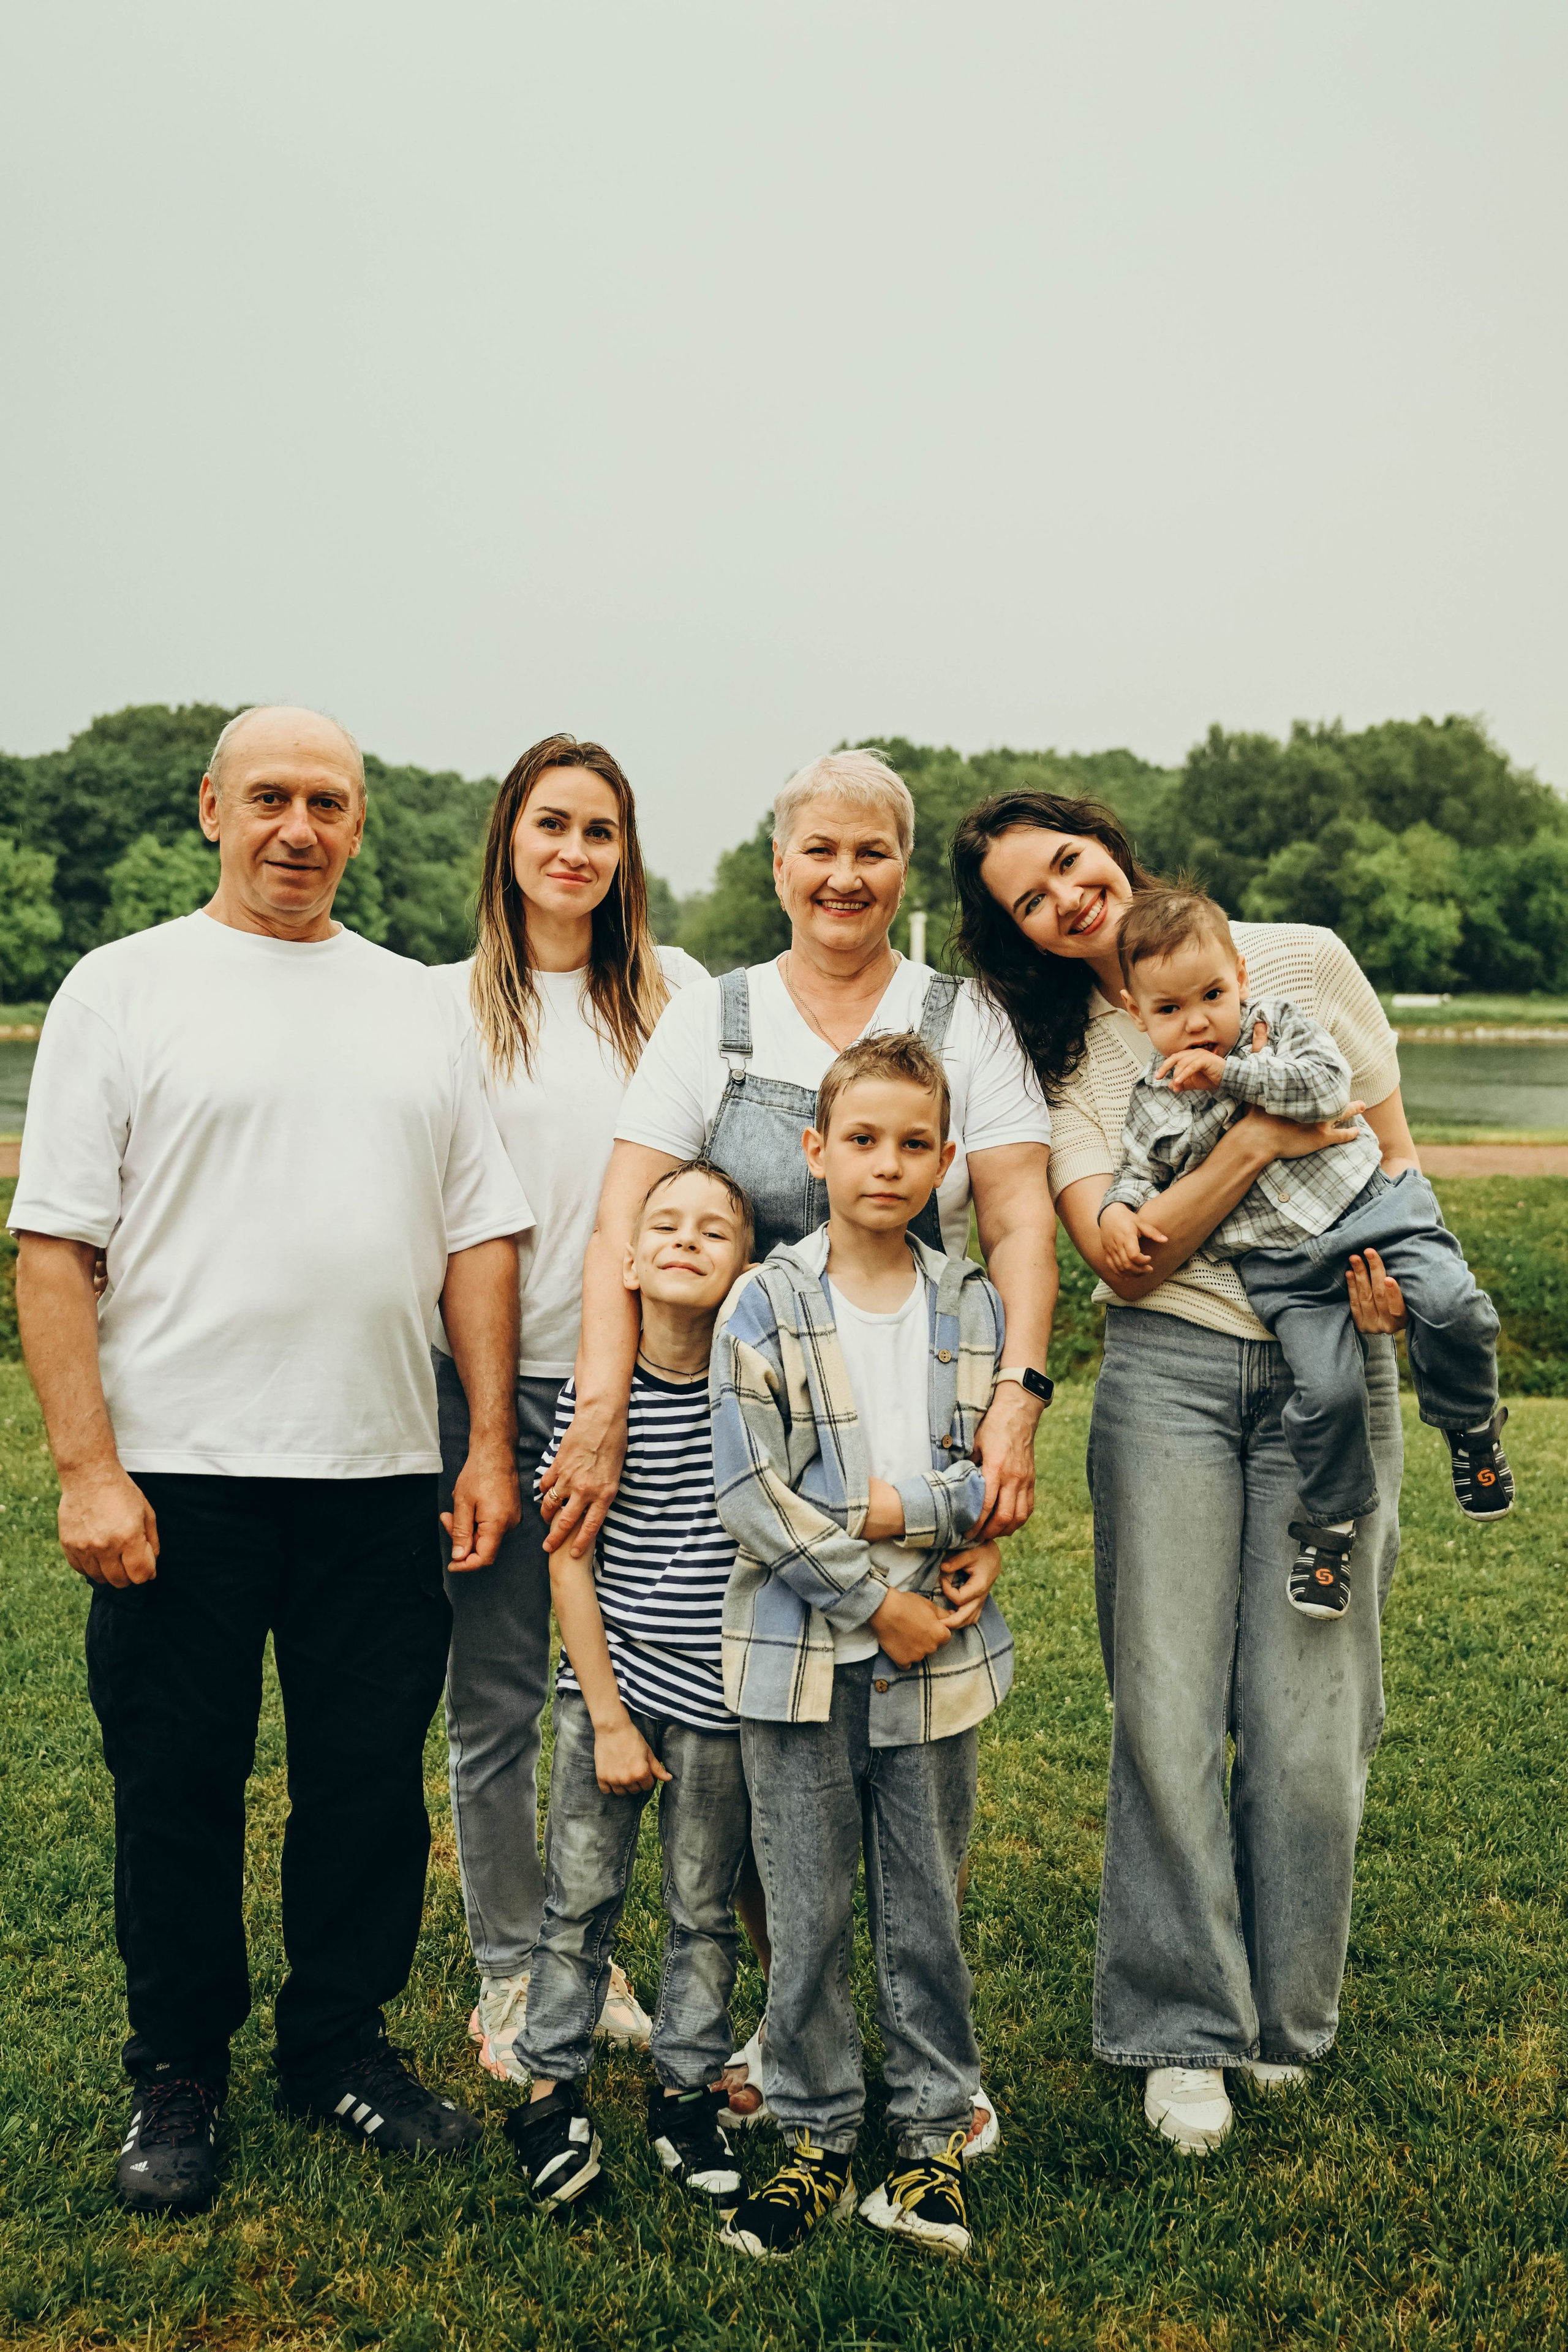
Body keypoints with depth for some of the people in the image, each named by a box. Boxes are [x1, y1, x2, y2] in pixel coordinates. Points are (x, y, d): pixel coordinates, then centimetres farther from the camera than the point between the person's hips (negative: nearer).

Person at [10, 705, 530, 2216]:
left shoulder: (418, 1007, 13)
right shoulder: (124, 988, 2)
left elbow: (479, 1238, 12)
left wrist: (491, 1443, 4)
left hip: (379, 1474, 3)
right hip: (178, 1471, -3)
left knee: (372, 1783, 11)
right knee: (178, 1790, 8)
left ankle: (340, 2044, 31)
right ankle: (176, 2073, 28)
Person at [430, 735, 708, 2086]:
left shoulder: (673, 990, 7)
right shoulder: (450, 1003, 4)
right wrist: (463, 1422, -4)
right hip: (490, 1381, -1)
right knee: (496, 1701, 5)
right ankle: (509, 1969, 23)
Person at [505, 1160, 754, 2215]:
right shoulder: (594, 1392, -8)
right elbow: (568, 1558, -5)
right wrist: (608, 1717, -5)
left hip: (717, 1692, 0)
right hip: (608, 1686, 0)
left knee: (704, 1909, 13)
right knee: (581, 1896, 8)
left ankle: (687, 2091, 29)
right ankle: (551, 2088, 25)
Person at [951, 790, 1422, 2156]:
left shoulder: (1304, 962, 5)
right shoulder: (1061, 1055, 2)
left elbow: (1398, 1150, 12)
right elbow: (1122, 1256, -9)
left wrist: (1397, 1257, -8)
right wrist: (1261, 1137, -18)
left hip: (1333, 1373, 1)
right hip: (1169, 1372, 0)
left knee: (1309, 1715, 2)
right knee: (1168, 1709, -2)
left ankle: (1285, 2013, 23)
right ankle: (1185, 2026, 15)